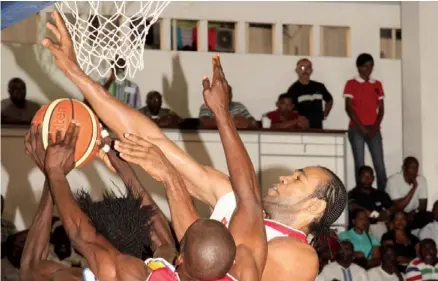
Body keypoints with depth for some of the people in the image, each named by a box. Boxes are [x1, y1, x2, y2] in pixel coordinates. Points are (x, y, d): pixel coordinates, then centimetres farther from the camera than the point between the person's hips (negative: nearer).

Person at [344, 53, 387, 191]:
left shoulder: (377, 85, 14)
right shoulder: (351, 84, 2)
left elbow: (381, 108, 11)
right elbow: (349, 108, -4)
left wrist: (376, 126, -5)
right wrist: (362, 127, -11)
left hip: (373, 129, 3)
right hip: (356, 129, -3)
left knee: (380, 164, -6)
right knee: (360, 164, -6)